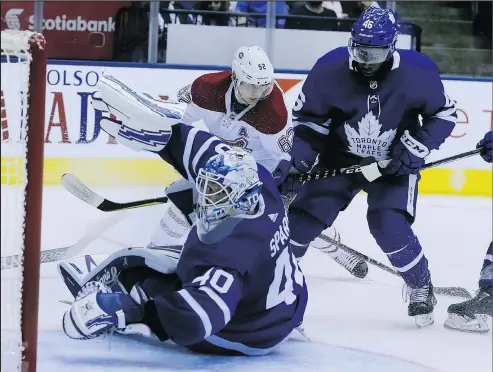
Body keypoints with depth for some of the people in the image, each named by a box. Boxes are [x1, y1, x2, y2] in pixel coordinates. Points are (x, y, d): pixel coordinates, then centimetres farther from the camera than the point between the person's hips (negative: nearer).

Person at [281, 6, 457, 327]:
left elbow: (444, 114, -7)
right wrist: (304, 149, -18)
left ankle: (421, 289, 6)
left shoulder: (418, 72, -22)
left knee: (391, 227, -18)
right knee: (305, 214, -6)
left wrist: (416, 148, -16)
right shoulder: (330, 69, -20)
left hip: (393, 163, -2)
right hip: (339, 158, 2)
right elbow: (308, 113, -4)